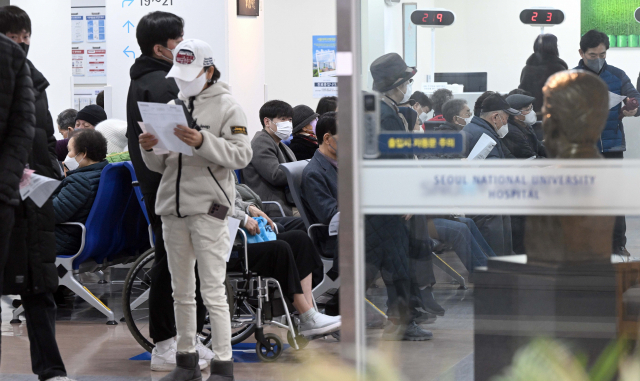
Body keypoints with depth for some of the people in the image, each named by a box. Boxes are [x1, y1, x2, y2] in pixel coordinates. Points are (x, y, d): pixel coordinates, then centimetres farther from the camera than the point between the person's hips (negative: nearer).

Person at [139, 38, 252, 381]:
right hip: (172, 209, 6)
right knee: (181, 292, 11)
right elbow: (159, 165, 17)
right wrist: (149, 149, -5)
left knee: (213, 292, -8)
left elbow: (242, 154, -13)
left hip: (208, 208, -6)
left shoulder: (226, 106, -2)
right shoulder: (172, 106, 15)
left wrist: (203, 142, -25)